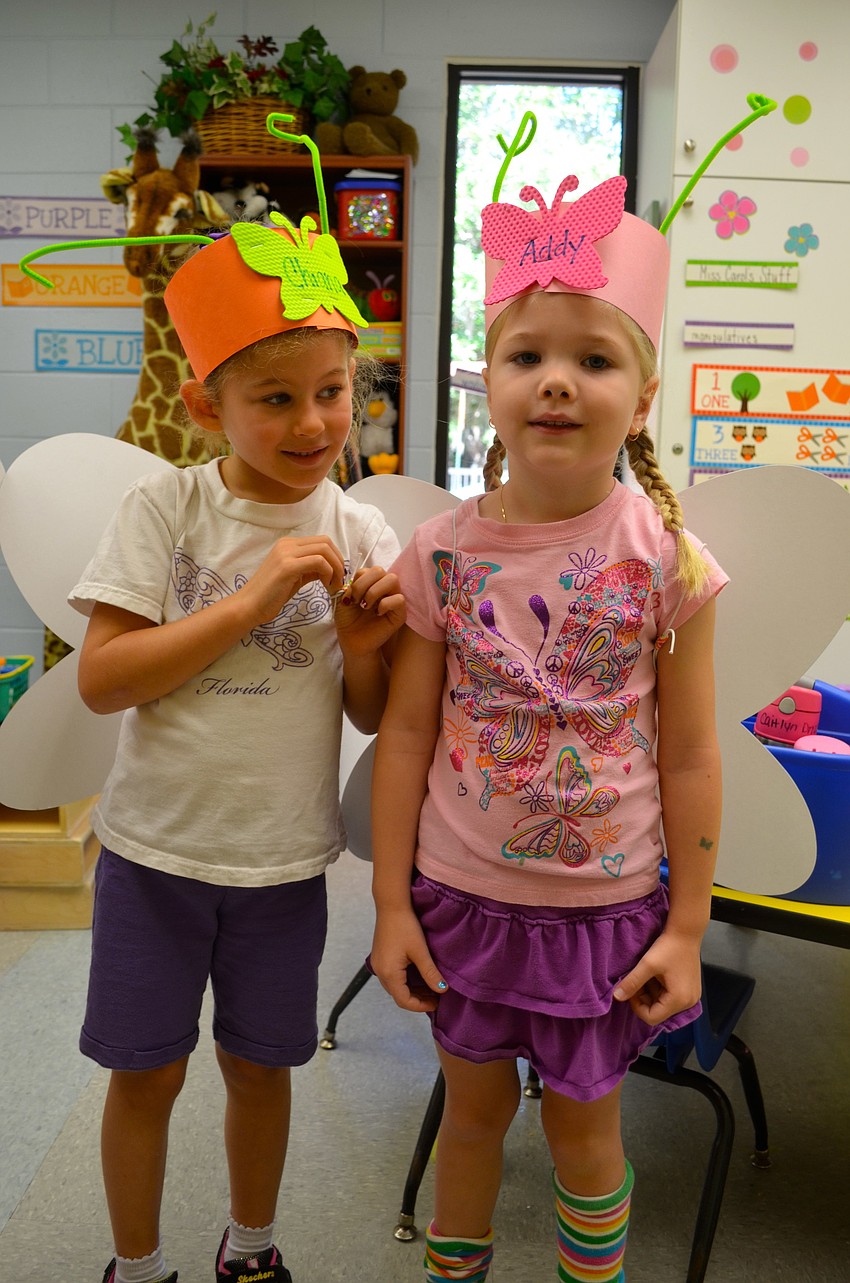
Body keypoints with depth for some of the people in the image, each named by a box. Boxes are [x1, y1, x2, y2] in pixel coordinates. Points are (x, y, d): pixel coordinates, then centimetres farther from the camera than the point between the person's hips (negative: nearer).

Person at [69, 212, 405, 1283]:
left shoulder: (360, 537, -6)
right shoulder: (164, 509, -11)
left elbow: (370, 718, 0)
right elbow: (100, 679, -17)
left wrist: (363, 646, -22)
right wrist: (250, 602, -24)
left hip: (284, 856, 2)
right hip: (155, 845, -1)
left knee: (258, 1064, 18)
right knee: (145, 1071, 13)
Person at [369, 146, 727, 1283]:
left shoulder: (667, 558, -12)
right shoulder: (441, 552, -10)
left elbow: (689, 755, -7)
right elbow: (406, 733, -4)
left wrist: (686, 928, -4)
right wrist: (391, 902, -2)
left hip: (605, 904, -1)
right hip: (460, 895, 2)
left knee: (584, 1125, 17)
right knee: (475, 1105, 21)